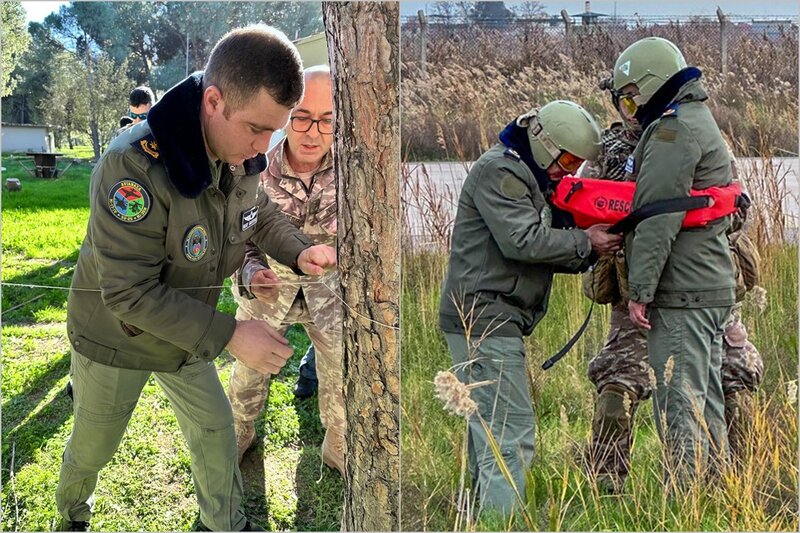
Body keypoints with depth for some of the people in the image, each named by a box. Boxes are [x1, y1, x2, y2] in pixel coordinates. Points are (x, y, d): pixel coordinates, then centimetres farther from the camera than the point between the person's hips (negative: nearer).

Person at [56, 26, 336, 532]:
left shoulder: (240, 156, -16)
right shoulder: (136, 166, -38)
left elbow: (264, 215, 5)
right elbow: (129, 292, -37)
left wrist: (300, 253, -17)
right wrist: (230, 335, -37)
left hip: (187, 335, 5)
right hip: (118, 338, -5)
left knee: (216, 429, 17)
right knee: (92, 449, 18)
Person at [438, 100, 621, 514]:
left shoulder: (530, 177, 23)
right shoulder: (499, 169, -10)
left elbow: (544, 254, 18)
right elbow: (522, 242, -20)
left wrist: (589, 256, 1)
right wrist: (584, 243, -10)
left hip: (485, 321, 11)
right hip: (485, 320, -11)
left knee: (487, 430, 14)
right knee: (512, 434, -11)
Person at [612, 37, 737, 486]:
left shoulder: (674, 128, -12)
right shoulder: (702, 122, 22)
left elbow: (657, 217, -18)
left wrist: (640, 289, -17)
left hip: (682, 293, -11)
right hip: (712, 287, 11)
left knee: (679, 402, -7)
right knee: (707, 401, 15)